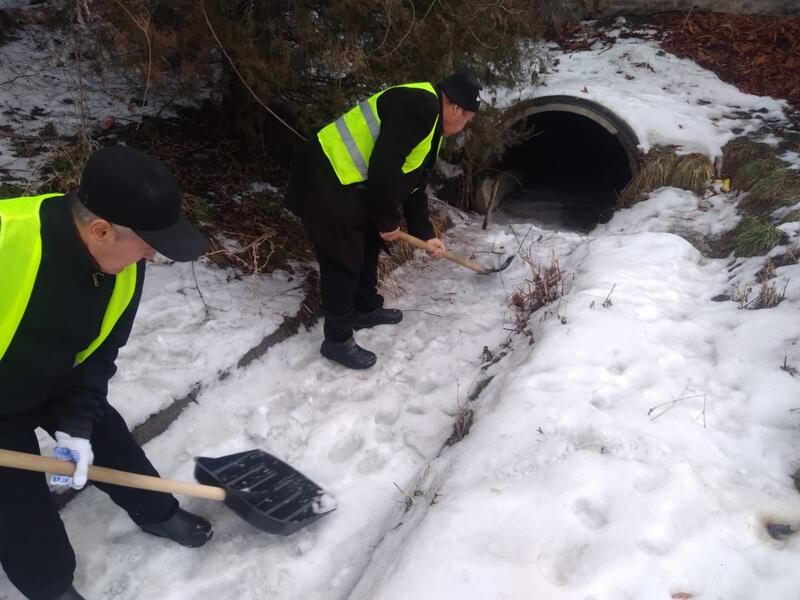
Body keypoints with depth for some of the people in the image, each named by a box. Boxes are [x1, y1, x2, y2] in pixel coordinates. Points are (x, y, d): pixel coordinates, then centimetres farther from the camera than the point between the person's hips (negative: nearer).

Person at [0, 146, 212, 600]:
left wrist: (77, 423, -16)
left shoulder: (125, 267, -19)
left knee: (106, 436, 15)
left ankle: (157, 513, 41)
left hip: (51, 382, 5)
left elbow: (98, 353, -8)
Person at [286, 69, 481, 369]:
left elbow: (412, 183, 21)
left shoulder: (429, 122, 15)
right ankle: (337, 340, 11)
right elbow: (383, 169, -25)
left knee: (368, 244, 22)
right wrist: (388, 221, -12)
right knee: (344, 259, -3)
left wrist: (426, 234, 19)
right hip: (324, 183, -11)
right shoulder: (420, 105, -19)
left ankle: (366, 308, 41)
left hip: (348, 184, 11)